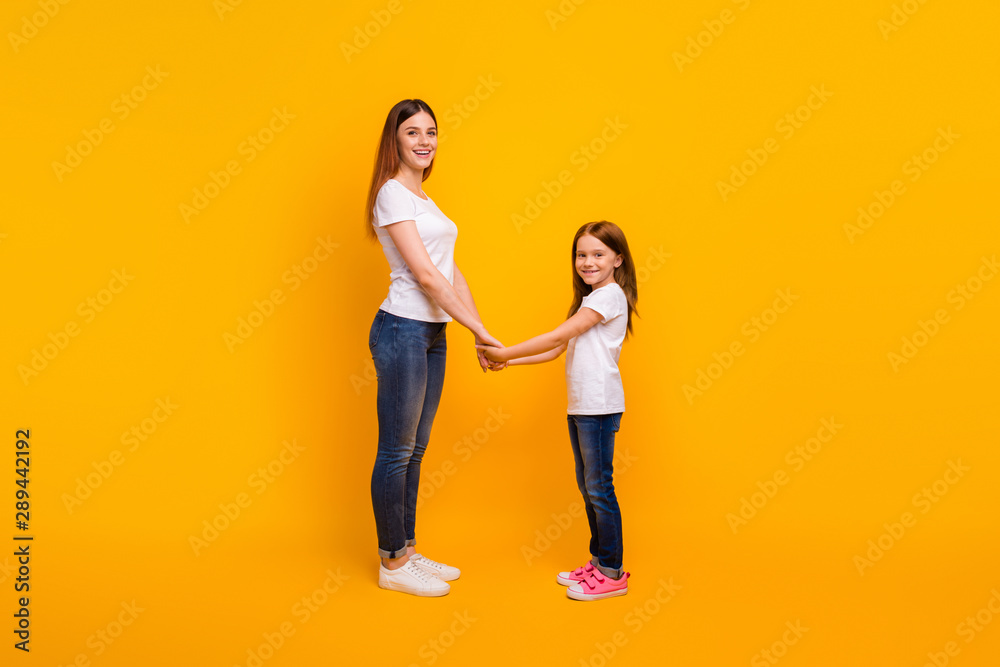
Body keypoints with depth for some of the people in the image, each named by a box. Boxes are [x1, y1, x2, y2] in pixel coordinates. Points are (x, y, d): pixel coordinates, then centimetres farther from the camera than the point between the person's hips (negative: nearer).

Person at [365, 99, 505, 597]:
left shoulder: (422, 198, 18)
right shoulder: (392, 193, -9)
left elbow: (451, 271, 13)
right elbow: (424, 274, -17)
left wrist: (480, 336, 6)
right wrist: (480, 331, -16)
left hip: (432, 333, 9)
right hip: (402, 330, -9)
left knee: (415, 449, 14)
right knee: (396, 451, 1)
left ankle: (407, 551, 26)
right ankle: (392, 563, 15)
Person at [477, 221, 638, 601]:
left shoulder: (610, 295, -11)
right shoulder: (591, 298, 20)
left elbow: (557, 337, -17)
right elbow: (557, 349, 18)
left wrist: (505, 353, -13)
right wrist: (508, 361, 10)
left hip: (600, 405, -10)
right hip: (579, 405, 10)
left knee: (599, 487, -3)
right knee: (587, 486, 15)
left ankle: (612, 573, 8)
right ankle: (598, 561, 26)